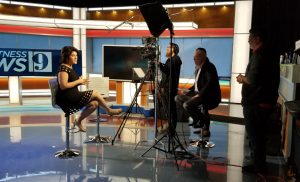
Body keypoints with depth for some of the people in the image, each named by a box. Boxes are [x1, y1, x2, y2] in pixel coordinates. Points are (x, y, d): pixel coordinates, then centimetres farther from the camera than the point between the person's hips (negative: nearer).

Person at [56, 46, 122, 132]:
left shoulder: (70, 68, 16)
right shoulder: (63, 68, -14)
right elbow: (63, 86, -22)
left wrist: (80, 82, 4)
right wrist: (78, 81, -14)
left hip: (73, 96, 9)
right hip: (66, 99, -9)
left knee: (94, 104, -5)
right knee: (95, 94, -9)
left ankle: (78, 121, 7)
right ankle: (109, 110, 11)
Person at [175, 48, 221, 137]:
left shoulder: (209, 67, -12)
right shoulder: (198, 68, 14)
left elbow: (210, 83, -24)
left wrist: (199, 95, -25)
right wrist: (188, 91, 7)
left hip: (209, 96, -10)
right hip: (198, 94, 10)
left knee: (187, 105, -28)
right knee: (178, 98, 9)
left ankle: (204, 122, -6)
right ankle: (198, 120, 5)